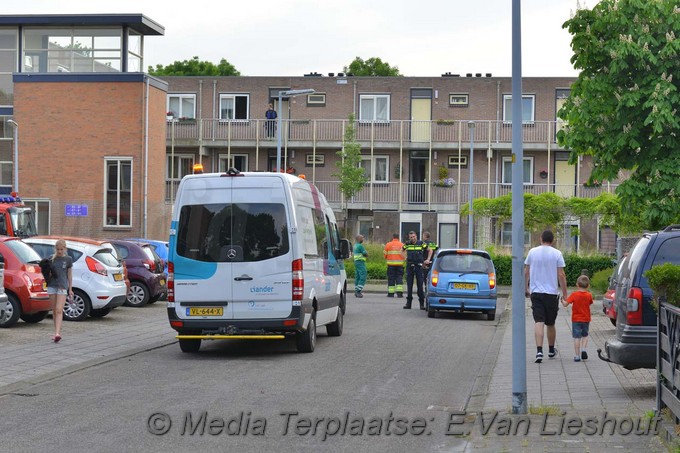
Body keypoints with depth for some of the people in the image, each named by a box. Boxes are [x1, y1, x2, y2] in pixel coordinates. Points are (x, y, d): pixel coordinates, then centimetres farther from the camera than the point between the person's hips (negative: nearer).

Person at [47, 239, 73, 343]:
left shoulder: (68, 259, 3)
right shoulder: (51, 259, 6)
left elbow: (69, 275, 8)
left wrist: (70, 289, 7)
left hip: (62, 286, -3)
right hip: (52, 286, 3)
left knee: (59, 310, -13)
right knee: (54, 310, 7)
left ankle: (57, 333, -22)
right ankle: (58, 332, 16)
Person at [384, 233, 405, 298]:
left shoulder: (388, 244, 0)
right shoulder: (402, 245, 2)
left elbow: (385, 255, 2)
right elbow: (404, 255, 0)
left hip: (391, 264, 0)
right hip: (400, 264, 0)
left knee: (391, 278, 5)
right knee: (399, 278, 4)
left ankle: (391, 293, 5)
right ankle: (399, 293, -5)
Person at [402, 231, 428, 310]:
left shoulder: (421, 243, 0)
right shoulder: (407, 244, 4)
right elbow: (402, 251, 24)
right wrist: (405, 257, 11)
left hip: (418, 266, -2)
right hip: (409, 266, 2)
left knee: (420, 285, -2)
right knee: (409, 285, 3)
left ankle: (422, 303, 2)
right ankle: (408, 303, 9)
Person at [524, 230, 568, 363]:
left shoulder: (532, 252, 3)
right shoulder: (557, 254, -4)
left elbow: (526, 273, 8)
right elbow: (561, 275, -6)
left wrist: (526, 288, 20)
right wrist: (565, 293, -1)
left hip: (536, 292, 1)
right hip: (552, 292, -1)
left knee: (538, 322, -6)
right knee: (550, 323, 14)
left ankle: (539, 351, -21)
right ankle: (551, 350, 29)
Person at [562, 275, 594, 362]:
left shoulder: (574, 295, -12)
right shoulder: (589, 295, -5)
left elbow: (565, 304, -14)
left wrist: (562, 300, 5)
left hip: (576, 319, -2)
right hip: (586, 319, 2)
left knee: (577, 337, 0)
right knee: (585, 335, 20)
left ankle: (577, 356, -2)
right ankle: (583, 349, -1)